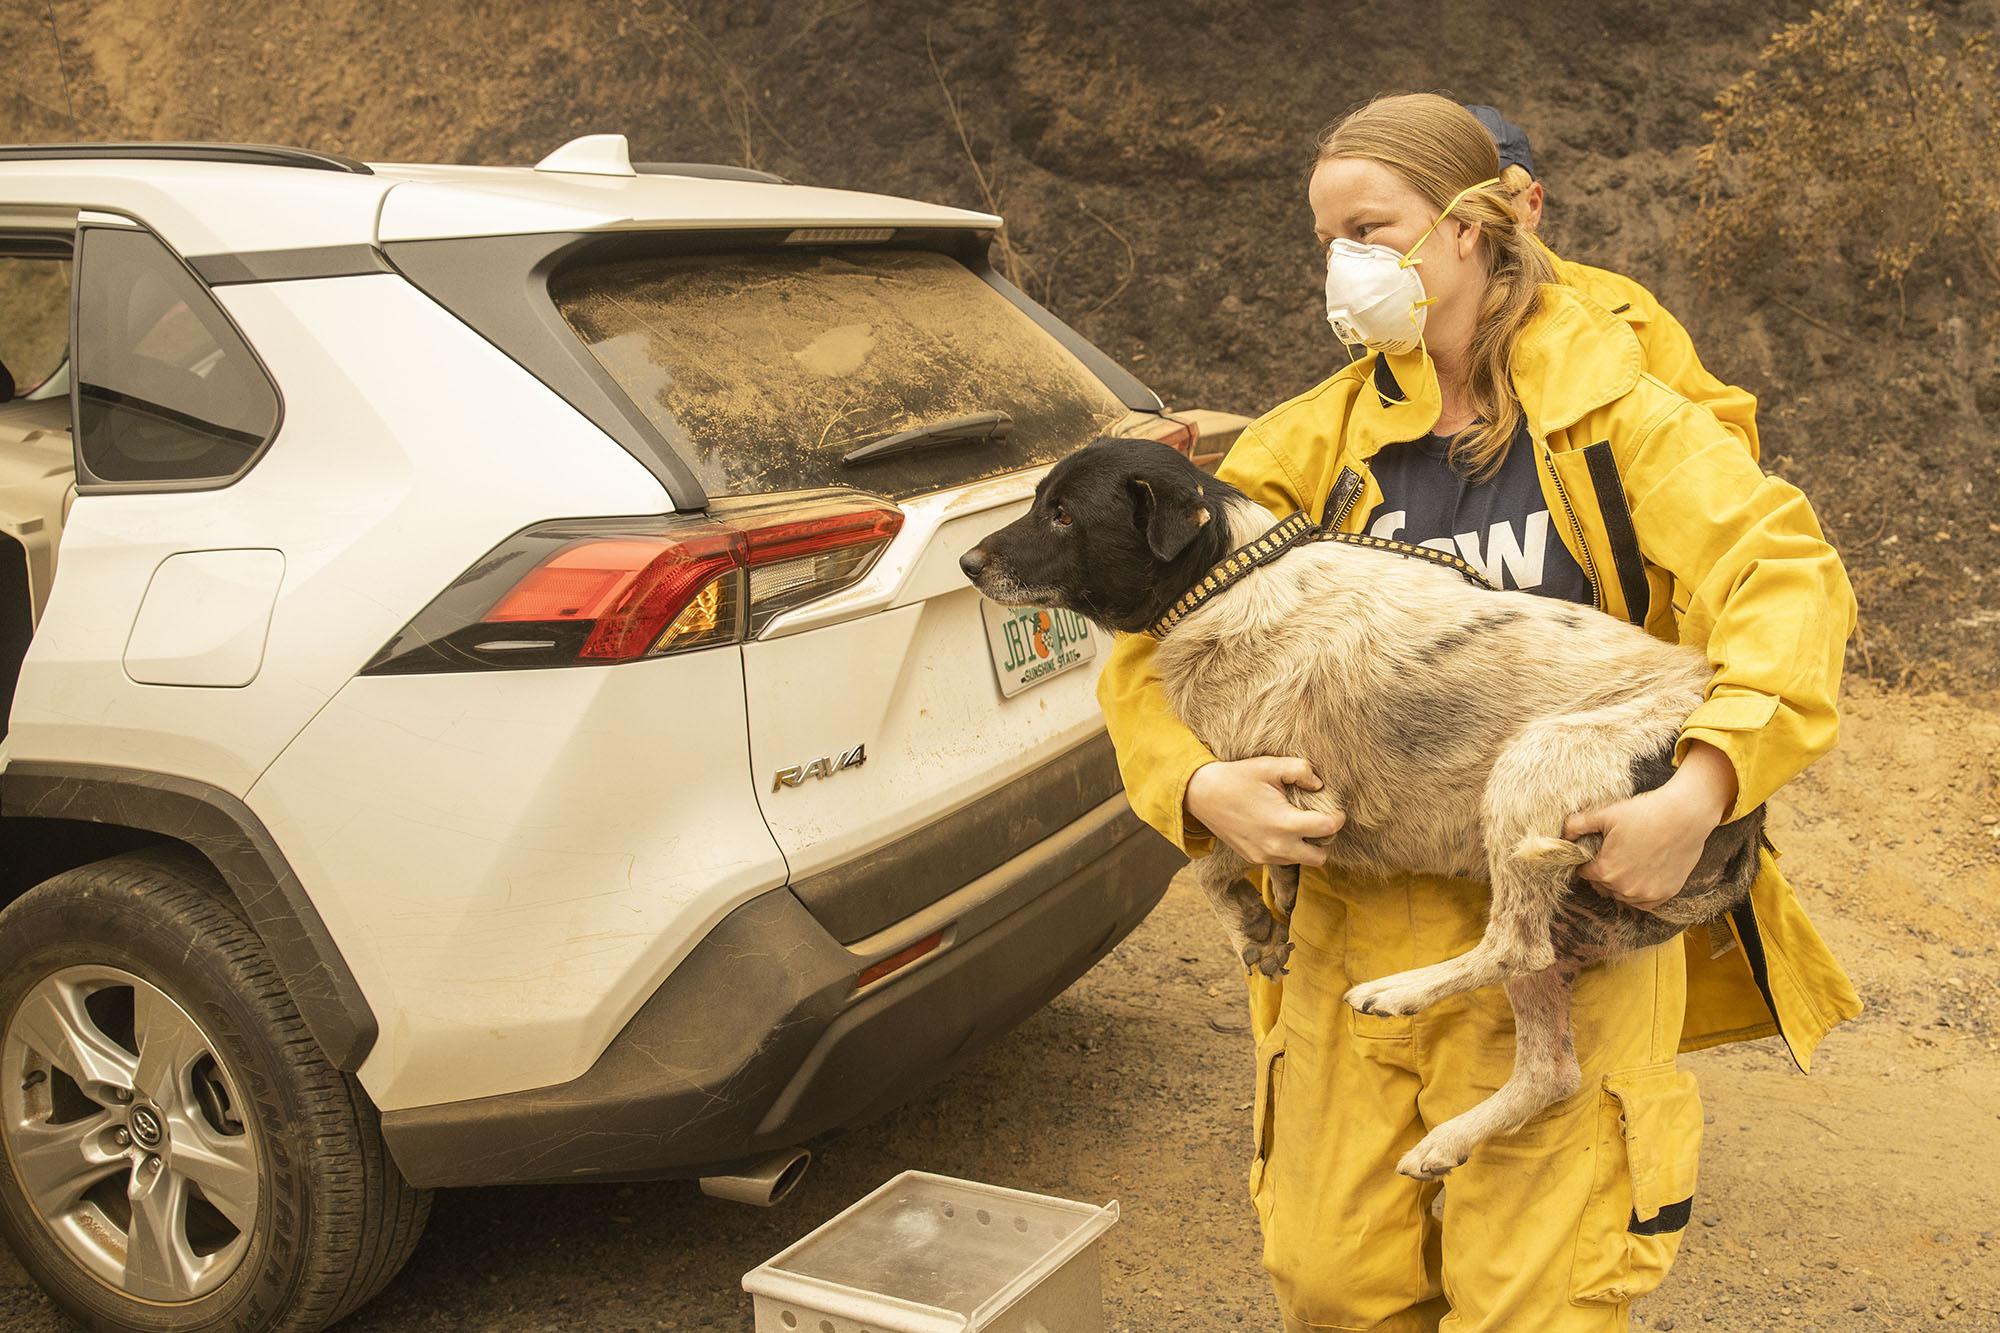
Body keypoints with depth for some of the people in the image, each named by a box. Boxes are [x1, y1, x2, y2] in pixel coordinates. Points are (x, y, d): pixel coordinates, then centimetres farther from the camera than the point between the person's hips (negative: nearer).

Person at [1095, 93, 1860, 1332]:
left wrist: (1703, 790, -26)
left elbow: (1787, 576, -12)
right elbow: (1159, 631, 5)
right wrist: (1197, 784, -15)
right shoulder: (1320, 439, 7)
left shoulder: (1603, 410, -1)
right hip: (1356, 915, 3)